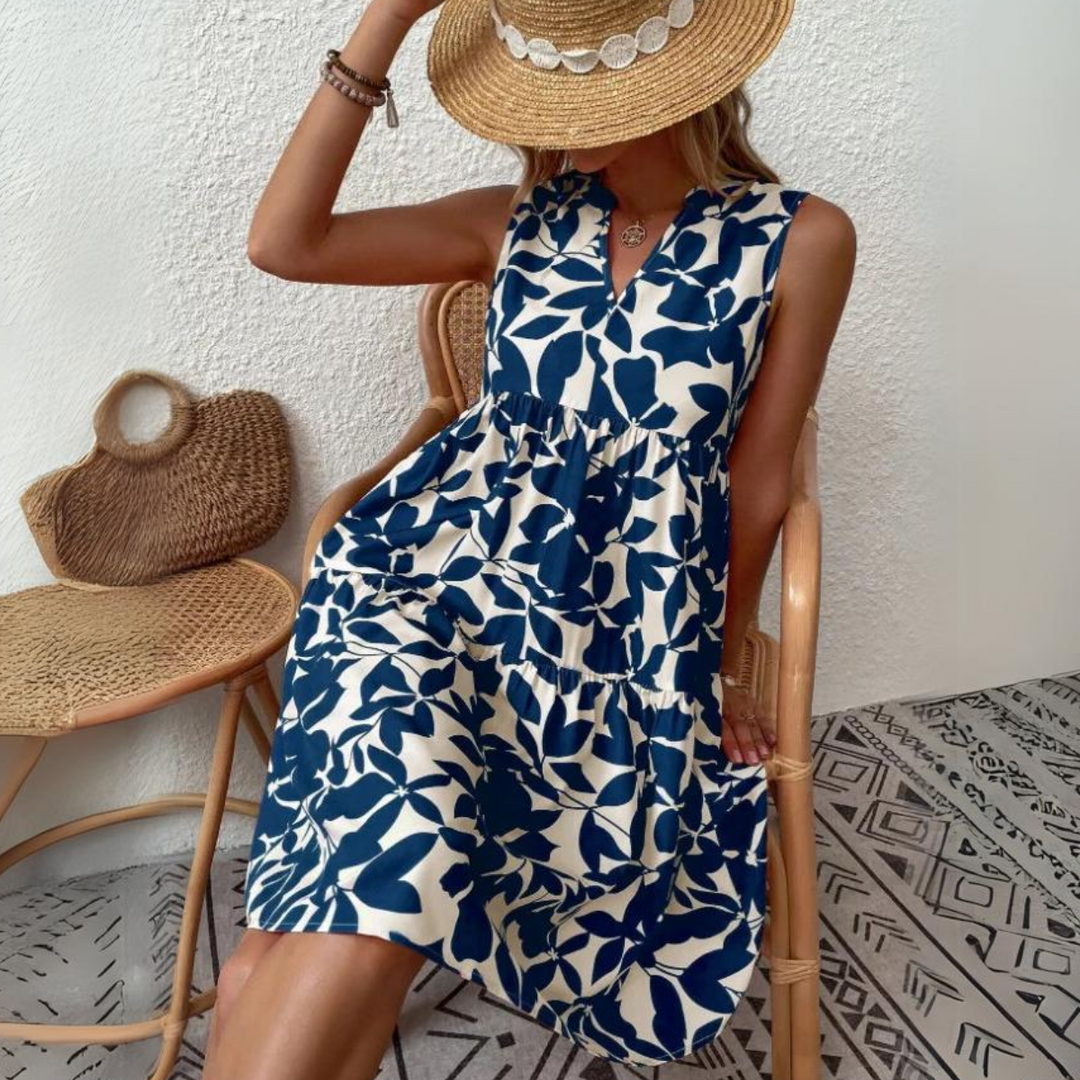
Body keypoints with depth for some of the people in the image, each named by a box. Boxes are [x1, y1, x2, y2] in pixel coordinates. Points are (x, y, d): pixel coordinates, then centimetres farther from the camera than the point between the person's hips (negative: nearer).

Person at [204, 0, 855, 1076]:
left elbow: (755, 482, 6)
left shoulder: (800, 239, 2)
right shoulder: (519, 221, 9)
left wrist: (720, 665, 14)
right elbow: (282, 241, 1)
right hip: (431, 567, 2)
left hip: (626, 621, -2)